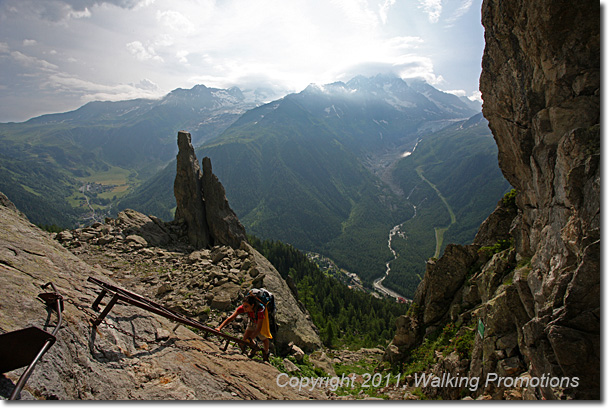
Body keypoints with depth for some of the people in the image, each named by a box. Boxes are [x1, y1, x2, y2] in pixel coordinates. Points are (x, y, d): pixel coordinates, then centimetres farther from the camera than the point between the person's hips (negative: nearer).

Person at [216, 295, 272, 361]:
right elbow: (230, 318, -34)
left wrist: (250, 339, -54)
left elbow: (258, 329, -44)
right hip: (252, 320, 4)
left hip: (262, 321, -4)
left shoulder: (260, 310, -45)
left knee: (264, 338, 4)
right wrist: (219, 328, -44)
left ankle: (266, 354, 35)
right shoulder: (243, 307, -34)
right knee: (245, 338, -1)